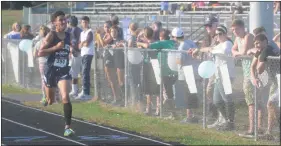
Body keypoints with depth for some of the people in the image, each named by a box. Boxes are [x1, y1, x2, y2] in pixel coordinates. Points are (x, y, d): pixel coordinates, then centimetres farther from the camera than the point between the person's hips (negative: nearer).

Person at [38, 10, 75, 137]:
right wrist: (56, 47, -23)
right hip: (51, 71, -2)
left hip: (64, 72, 2)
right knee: (50, 101, 14)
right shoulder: (51, 35, -10)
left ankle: (67, 127, -16)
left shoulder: (68, 36, 5)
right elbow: (40, 53, -16)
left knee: (65, 97, -18)